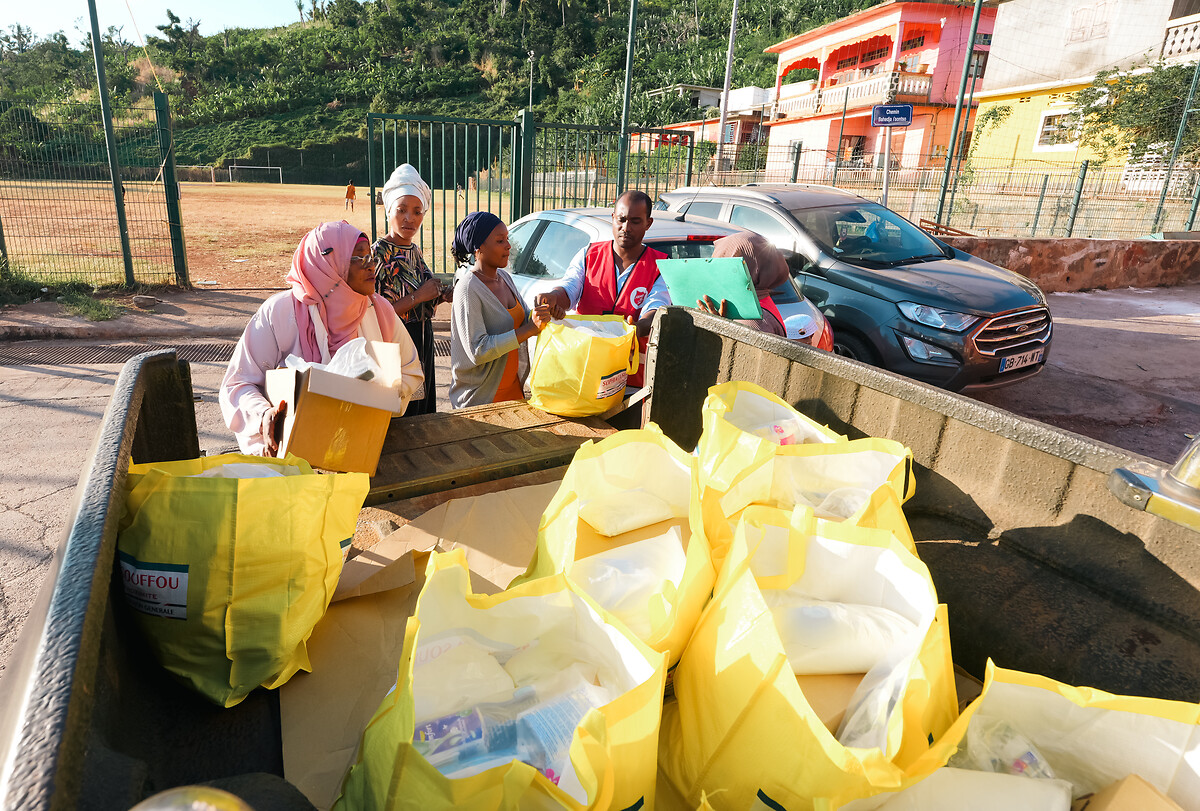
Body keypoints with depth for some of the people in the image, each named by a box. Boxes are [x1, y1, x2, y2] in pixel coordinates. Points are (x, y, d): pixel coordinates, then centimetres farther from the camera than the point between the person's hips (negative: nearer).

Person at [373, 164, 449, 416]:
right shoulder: (378, 253, -15)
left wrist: (440, 297, 1)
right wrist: (417, 297, -20)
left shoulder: (414, 251, 9)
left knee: (422, 411, 17)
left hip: (422, 346, 8)